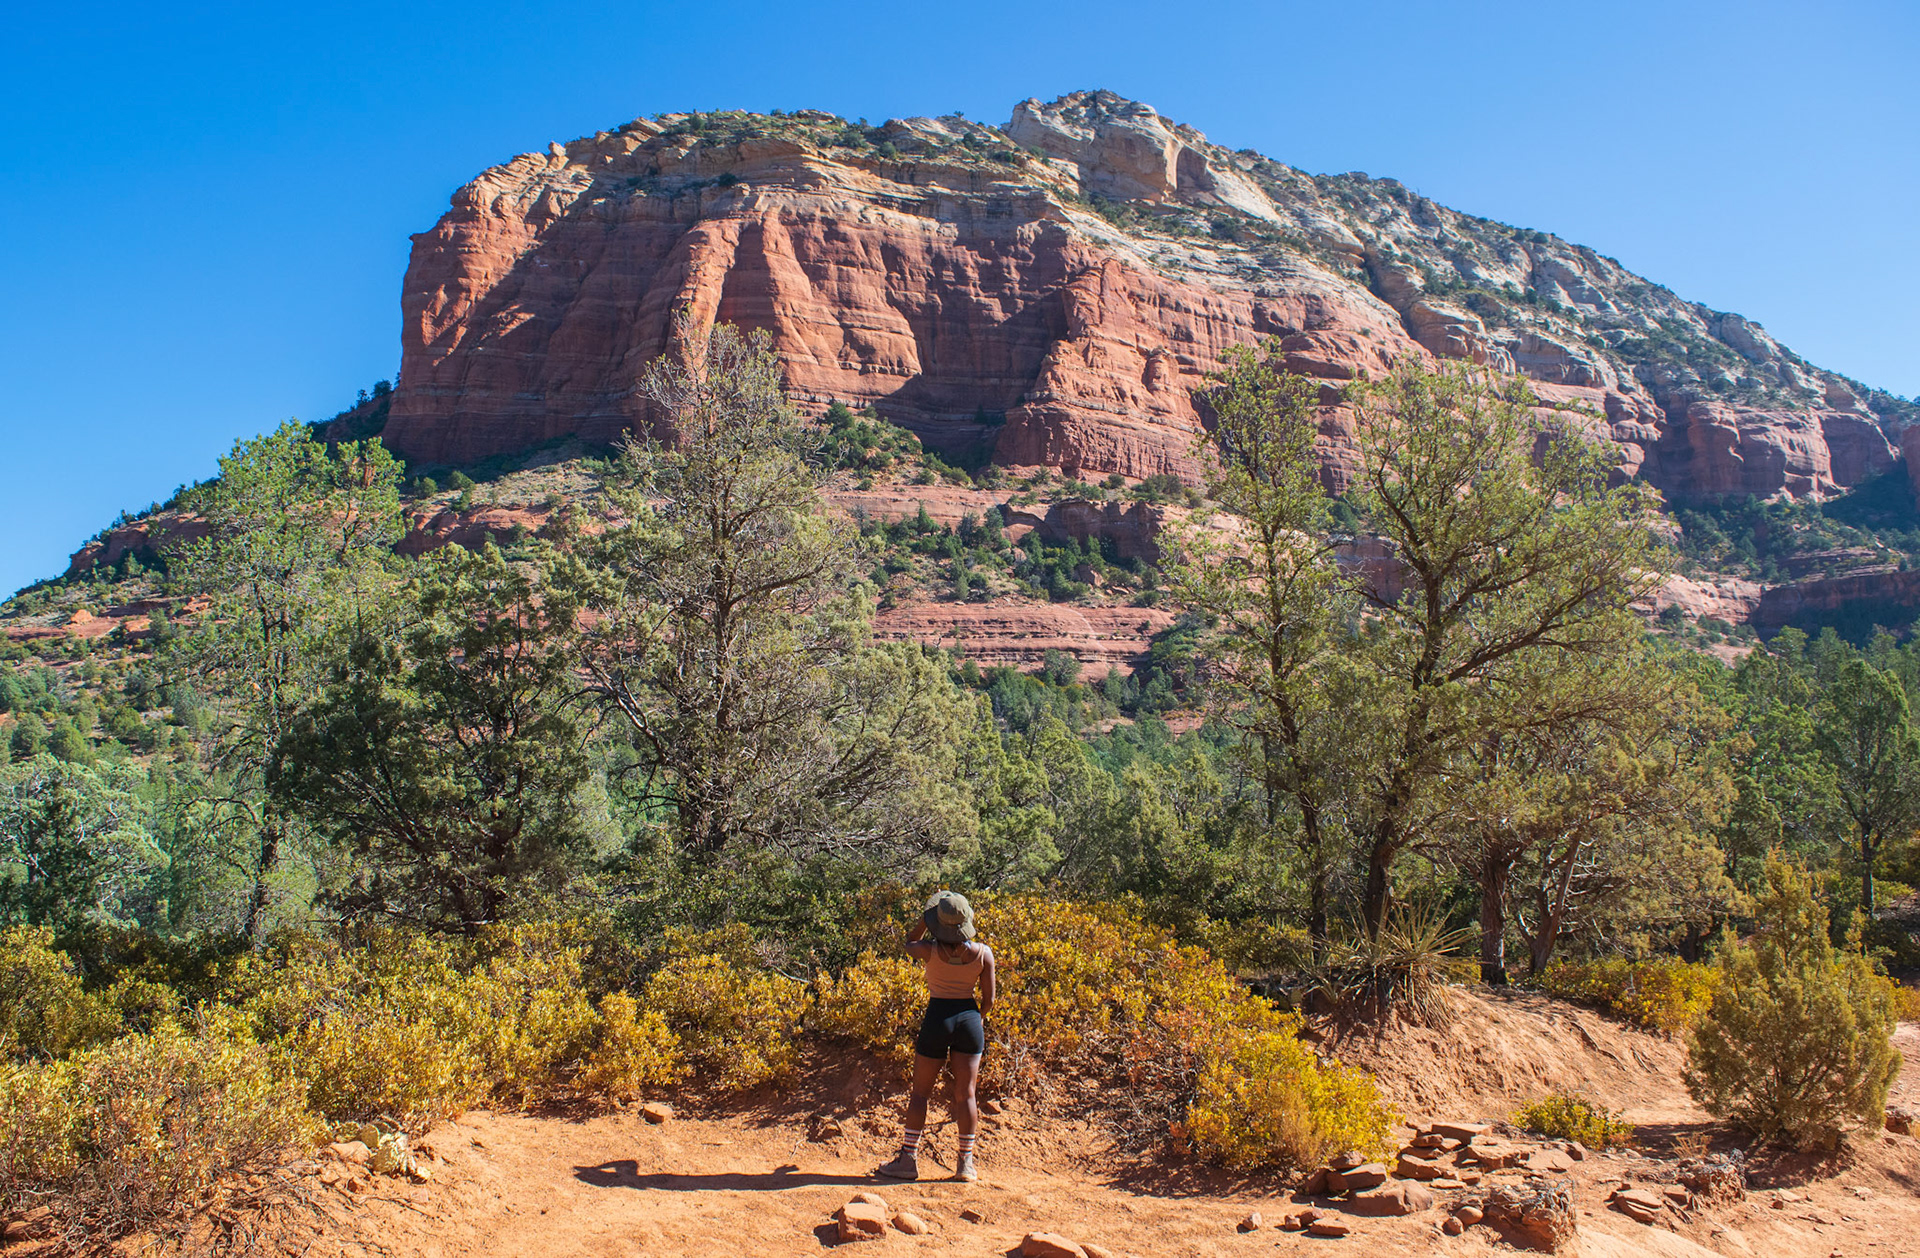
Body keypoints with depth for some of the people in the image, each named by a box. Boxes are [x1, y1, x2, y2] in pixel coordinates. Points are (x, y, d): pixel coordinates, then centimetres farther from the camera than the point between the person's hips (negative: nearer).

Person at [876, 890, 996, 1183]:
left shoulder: (930, 950, -15)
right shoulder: (983, 953, -9)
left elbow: (910, 943, 11)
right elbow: (989, 999, 0)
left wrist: (927, 916, 7)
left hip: (937, 1019, -2)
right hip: (970, 1018, 2)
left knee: (920, 1093, 9)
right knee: (966, 1094, 8)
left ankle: (908, 1159, 12)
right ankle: (966, 1163, 11)